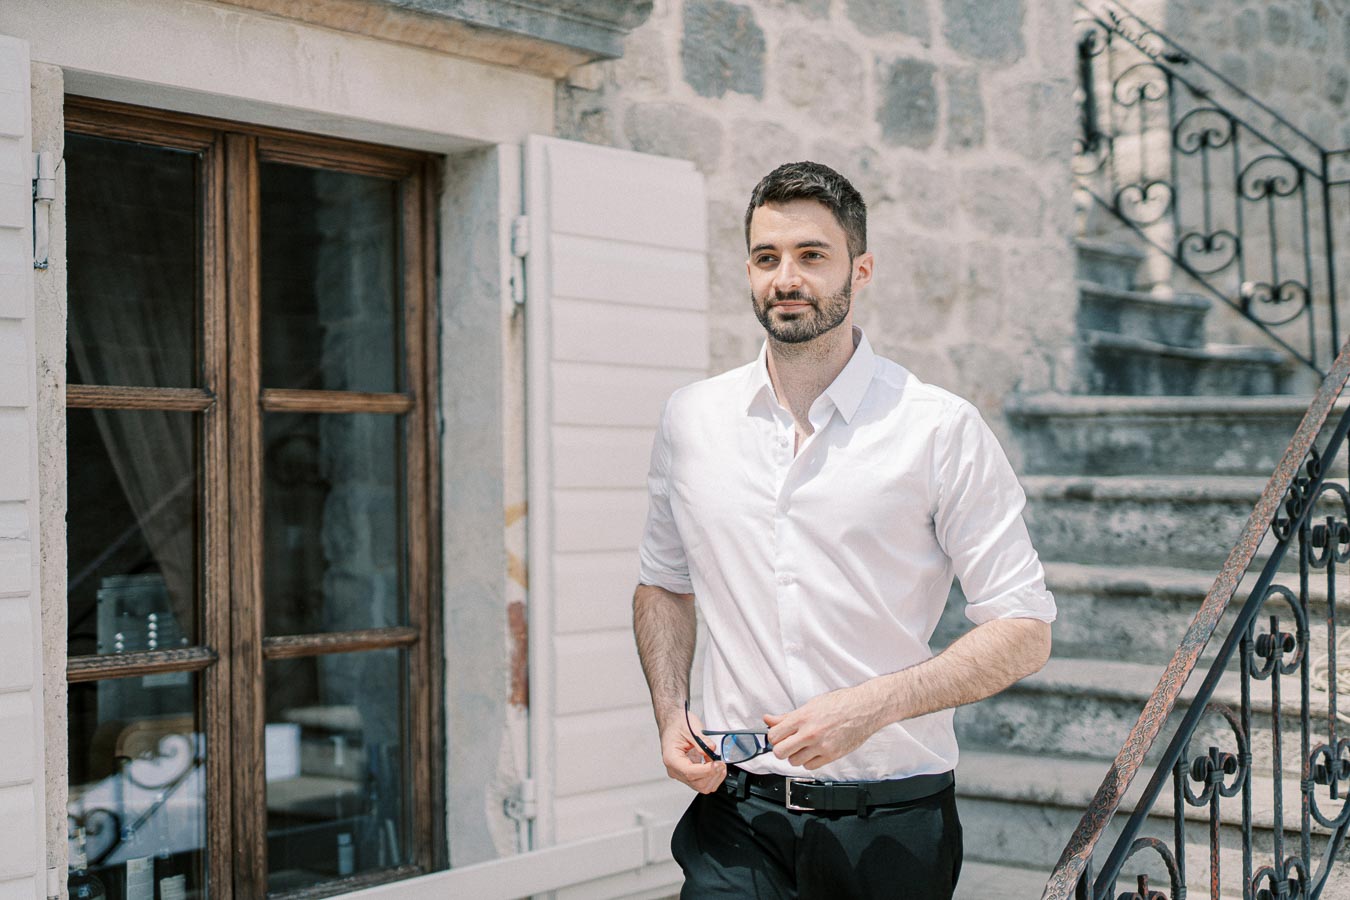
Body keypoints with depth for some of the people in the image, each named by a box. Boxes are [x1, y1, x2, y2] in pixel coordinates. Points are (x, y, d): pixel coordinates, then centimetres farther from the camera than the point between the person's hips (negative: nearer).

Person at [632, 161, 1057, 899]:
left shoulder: (943, 430, -5)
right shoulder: (690, 419, 6)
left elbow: (1023, 632, -6)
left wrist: (870, 707, -18)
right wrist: (670, 713, 3)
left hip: (892, 826, -2)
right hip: (737, 817, 2)